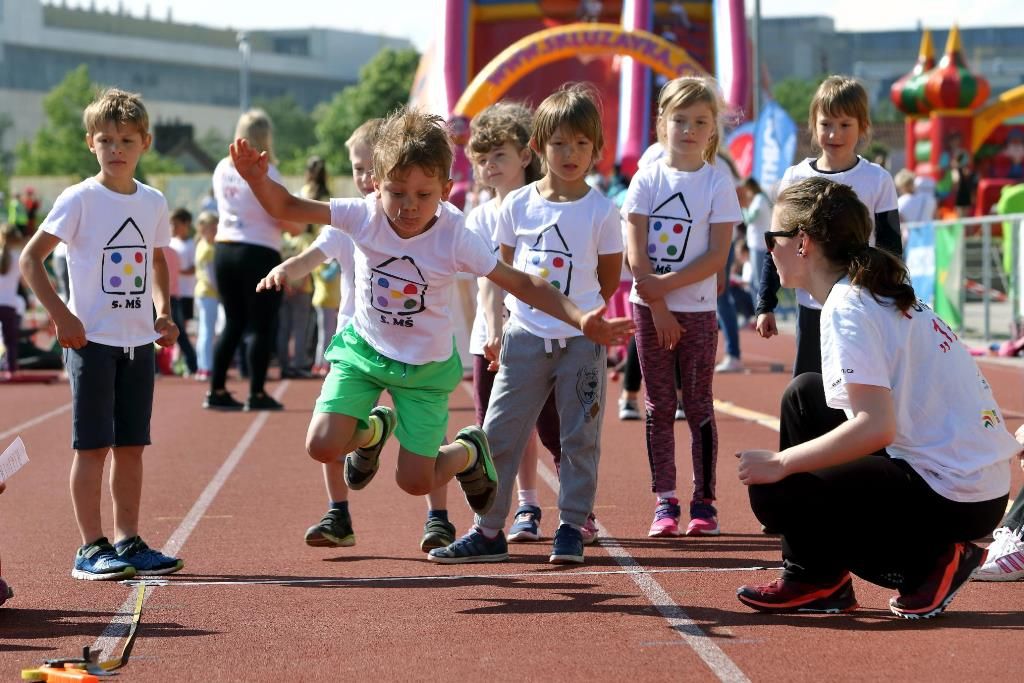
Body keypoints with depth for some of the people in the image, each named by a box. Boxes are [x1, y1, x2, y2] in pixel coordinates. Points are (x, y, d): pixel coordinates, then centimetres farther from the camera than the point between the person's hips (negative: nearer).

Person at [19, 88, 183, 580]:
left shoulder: (153, 202, 7)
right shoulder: (80, 200, -8)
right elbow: (30, 259, -9)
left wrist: (163, 312, 8)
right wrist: (62, 317, -14)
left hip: (139, 341, 5)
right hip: (92, 340, -5)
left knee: (131, 445, 8)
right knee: (93, 444, -3)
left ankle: (128, 541, 15)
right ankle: (91, 548, 1)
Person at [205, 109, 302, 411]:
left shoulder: (222, 169, 6)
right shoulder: (264, 172, -13)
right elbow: (286, 219, -12)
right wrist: (298, 227, 12)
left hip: (224, 249, 6)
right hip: (259, 252, -6)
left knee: (233, 323, 15)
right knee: (261, 325, 2)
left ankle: (217, 391, 13)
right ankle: (257, 394, 1)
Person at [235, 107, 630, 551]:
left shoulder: (456, 239, -24)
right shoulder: (364, 217, -20)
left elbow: (522, 285, -20)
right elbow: (286, 208, -17)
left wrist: (580, 320, -32)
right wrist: (258, 178, -38)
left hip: (426, 365, -2)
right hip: (363, 349, 2)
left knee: (415, 481, -2)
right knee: (322, 446, -15)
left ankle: (468, 452, 34)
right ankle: (373, 430, 22)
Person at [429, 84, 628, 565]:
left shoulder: (602, 211, -4)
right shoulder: (517, 204, 2)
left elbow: (609, 282, 5)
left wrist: (576, 310, 3)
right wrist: (494, 329, 8)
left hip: (581, 340, -2)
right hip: (524, 337, 2)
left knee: (579, 438, 3)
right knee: (499, 434, 1)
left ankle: (571, 528, 14)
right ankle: (488, 532, 8)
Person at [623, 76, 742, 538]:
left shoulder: (718, 184, -2)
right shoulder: (647, 179, 1)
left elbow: (717, 256, -9)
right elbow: (636, 252, -3)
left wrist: (666, 284, -15)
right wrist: (658, 307, -10)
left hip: (697, 309, -2)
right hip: (651, 308, 2)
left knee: (698, 405, 1)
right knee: (659, 406, 4)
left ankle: (703, 503, 6)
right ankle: (665, 503, 8)